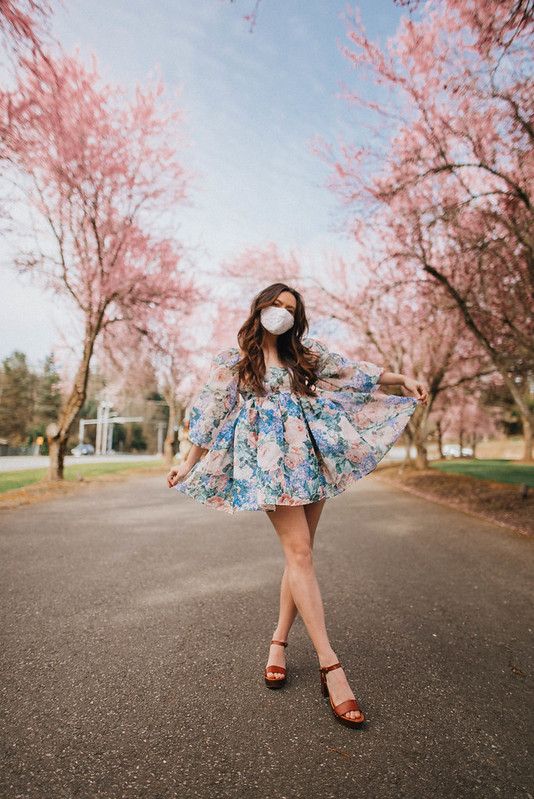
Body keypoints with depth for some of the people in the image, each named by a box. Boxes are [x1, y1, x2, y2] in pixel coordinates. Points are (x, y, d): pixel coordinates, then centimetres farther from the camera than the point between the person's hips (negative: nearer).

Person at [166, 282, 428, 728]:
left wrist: (404, 379, 5)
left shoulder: (306, 354, 17)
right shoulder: (232, 361, 9)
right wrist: (189, 463, 9)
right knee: (299, 552, -11)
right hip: (269, 461, -4)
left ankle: (279, 643, 21)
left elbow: (354, 372, 14)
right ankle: (331, 666, -7)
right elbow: (211, 413, 9)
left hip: (311, 458, 4)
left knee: (300, 553, 4)